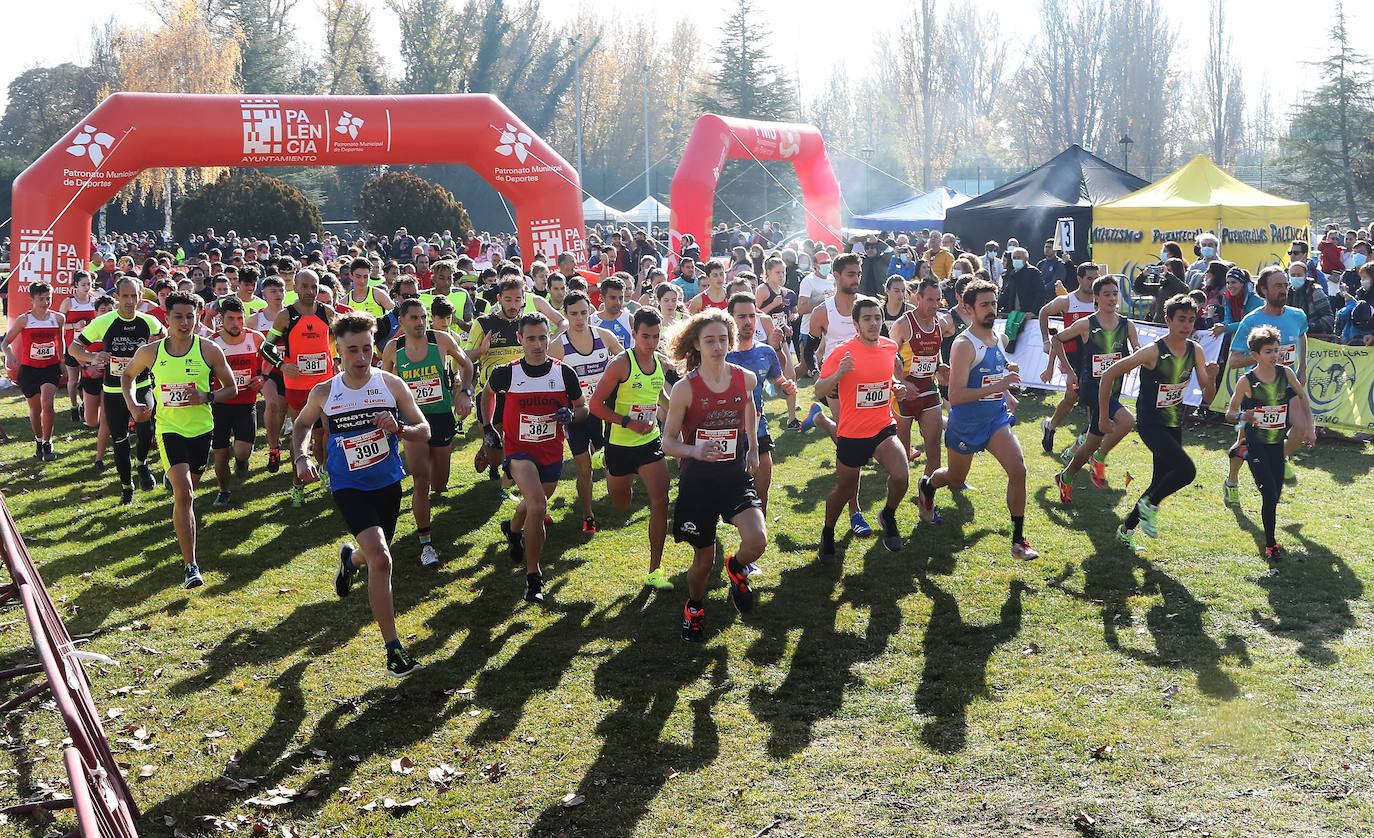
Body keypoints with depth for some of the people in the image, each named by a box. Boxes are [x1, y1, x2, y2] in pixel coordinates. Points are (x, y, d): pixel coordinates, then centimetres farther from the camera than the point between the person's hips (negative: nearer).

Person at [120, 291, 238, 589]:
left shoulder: (209, 350, -7)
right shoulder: (150, 352, -4)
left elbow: (231, 388, 1)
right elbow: (127, 375, 17)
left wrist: (206, 397, -17)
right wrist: (133, 405, 2)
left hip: (201, 429, 2)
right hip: (169, 429, -1)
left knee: (190, 488, 19)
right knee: (183, 493, -17)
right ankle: (190, 566, -16)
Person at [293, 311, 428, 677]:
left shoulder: (391, 385, -7)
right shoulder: (323, 393, -7)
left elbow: (424, 430, -3)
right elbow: (301, 424, 14)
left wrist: (399, 428, -23)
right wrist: (300, 457, -3)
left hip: (388, 483, 3)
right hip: (348, 487, -3)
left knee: (375, 556, 23)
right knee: (380, 560, -21)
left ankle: (350, 558, 62)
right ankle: (393, 648, -14)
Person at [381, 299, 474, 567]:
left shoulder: (442, 339, -6)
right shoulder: (393, 349, -4)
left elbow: (465, 364, 10)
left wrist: (465, 393, -4)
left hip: (442, 417, 1)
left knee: (439, 484, 13)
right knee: (421, 482, -12)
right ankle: (426, 543, -3)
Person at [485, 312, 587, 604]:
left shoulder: (564, 373, -7)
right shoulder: (507, 373, -10)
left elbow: (583, 407, 5)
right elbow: (488, 393, 13)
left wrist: (571, 415, -17)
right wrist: (489, 426, 9)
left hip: (552, 453, 4)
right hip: (519, 450, -4)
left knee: (534, 503, 24)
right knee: (538, 505, -26)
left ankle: (513, 528, 62)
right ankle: (532, 575, -12)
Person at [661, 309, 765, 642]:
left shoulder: (745, 379, -4)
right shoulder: (685, 389, -13)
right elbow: (668, 441, -7)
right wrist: (695, 451, -27)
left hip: (736, 477, 2)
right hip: (697, 481, -2)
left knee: (757, 540, -22)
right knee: (704, 559, 10)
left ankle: (736, 567, 16)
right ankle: (694, 606, 43)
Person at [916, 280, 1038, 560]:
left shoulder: (999, 338, 4)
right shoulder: (964, 345, -20)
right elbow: (955, 396, -27)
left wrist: (1007, 395, 14)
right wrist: (996, 387, -32)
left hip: (996, 419, 5)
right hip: (966, 423, -5)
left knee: (1018, 470, -12)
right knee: (955, 478, 16)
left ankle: (1018, 539, -5)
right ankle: (927, 486, 52)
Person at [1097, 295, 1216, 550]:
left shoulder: (1195, 351, -2)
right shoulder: (1153, 352, -19)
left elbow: (1207, 399, 2)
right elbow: (1108, 375, -14)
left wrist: (1211, 377, -20)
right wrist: (1103, 417, -12)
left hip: (1174, 426, 7)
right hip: (1150, 424, -7)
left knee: (1161, 484, 12)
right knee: (1186, 470, -24)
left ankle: (1127, 529, 29)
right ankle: (1150, 504, 1)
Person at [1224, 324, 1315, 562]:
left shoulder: (1286, 373, -4)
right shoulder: (1246, 381, -13)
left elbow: (1303, 398, 13)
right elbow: (1229, 413, -6)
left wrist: (1310, 428, 7)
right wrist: (1242, 416, -27)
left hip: (1277, 442, 4)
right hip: (1255, 443, -4)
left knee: (1276, 494, 9)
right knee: (1270, 496, -12)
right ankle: (1270, 544, 4)